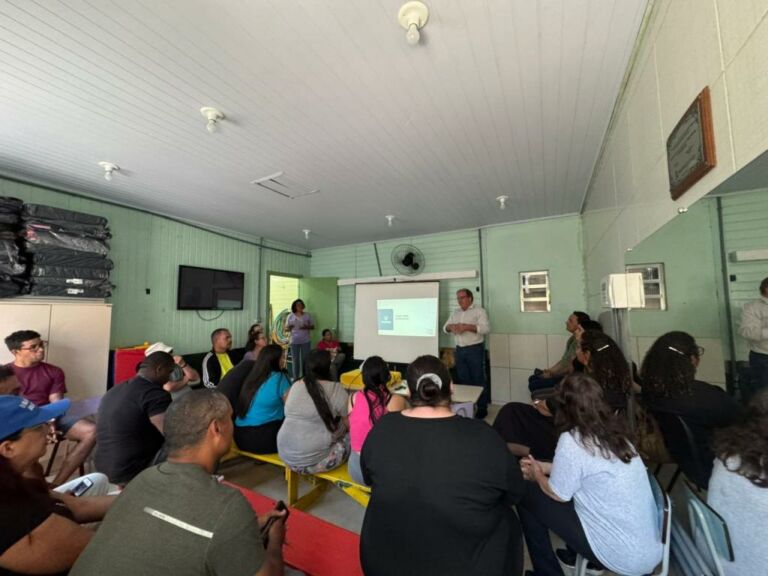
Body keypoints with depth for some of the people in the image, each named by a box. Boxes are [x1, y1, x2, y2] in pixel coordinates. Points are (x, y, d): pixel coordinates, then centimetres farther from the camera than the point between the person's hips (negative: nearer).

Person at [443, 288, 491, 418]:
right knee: (463, 379, 13)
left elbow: (486, 328, -16)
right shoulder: (455, 313, 15)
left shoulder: (479, 311, -3)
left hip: (475, 349, -5)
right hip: (460, 350, 6)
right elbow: (445, 328, 13)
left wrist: (467, 326, -25)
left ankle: (482, 408, 15)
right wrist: (450, 327, -11)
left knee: (478, 379, 2)